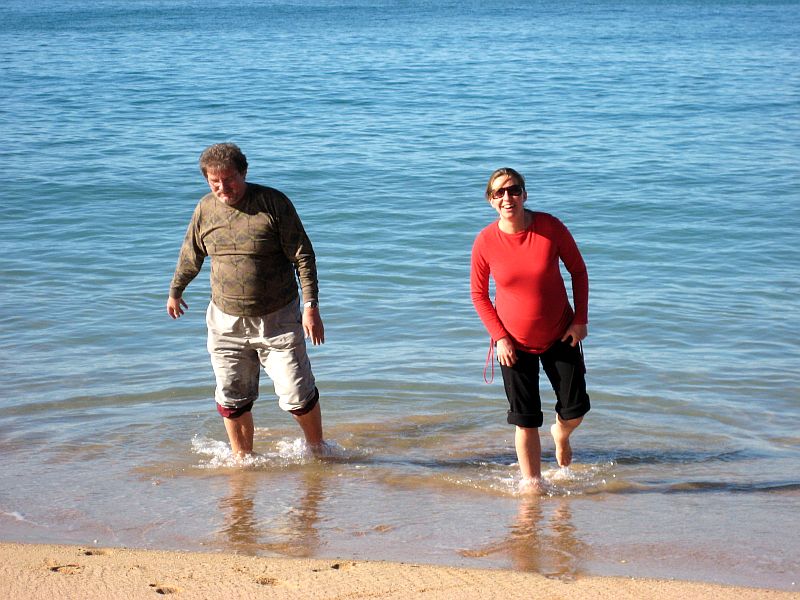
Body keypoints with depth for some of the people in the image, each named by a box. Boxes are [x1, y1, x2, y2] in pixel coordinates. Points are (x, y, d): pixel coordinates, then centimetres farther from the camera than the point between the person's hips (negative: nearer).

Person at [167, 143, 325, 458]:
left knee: (298, 396, 1)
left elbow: (304, 257, -11)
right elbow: (190, 256, 19)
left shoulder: (274, 203, -12)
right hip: (226, 322, 3)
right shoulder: (205, 209, 1)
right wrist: (175, 292, 32)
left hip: (278, 320, -3)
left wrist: (311, 307, -17)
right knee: (231, 400, 6)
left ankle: (317, 449, 25)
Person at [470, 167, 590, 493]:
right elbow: (478, 294, -1)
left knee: (575, 409, 3)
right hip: (515, 343, -1)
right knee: (526, 420, 1)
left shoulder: (550, 227, -14)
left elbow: (578, 270, -1)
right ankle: (531, 482, 18)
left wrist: (580, 319, -7)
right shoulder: (485, 241, -13)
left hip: (560, 335, 1)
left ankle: (560, 435, 39)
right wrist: (499, 337, -9)